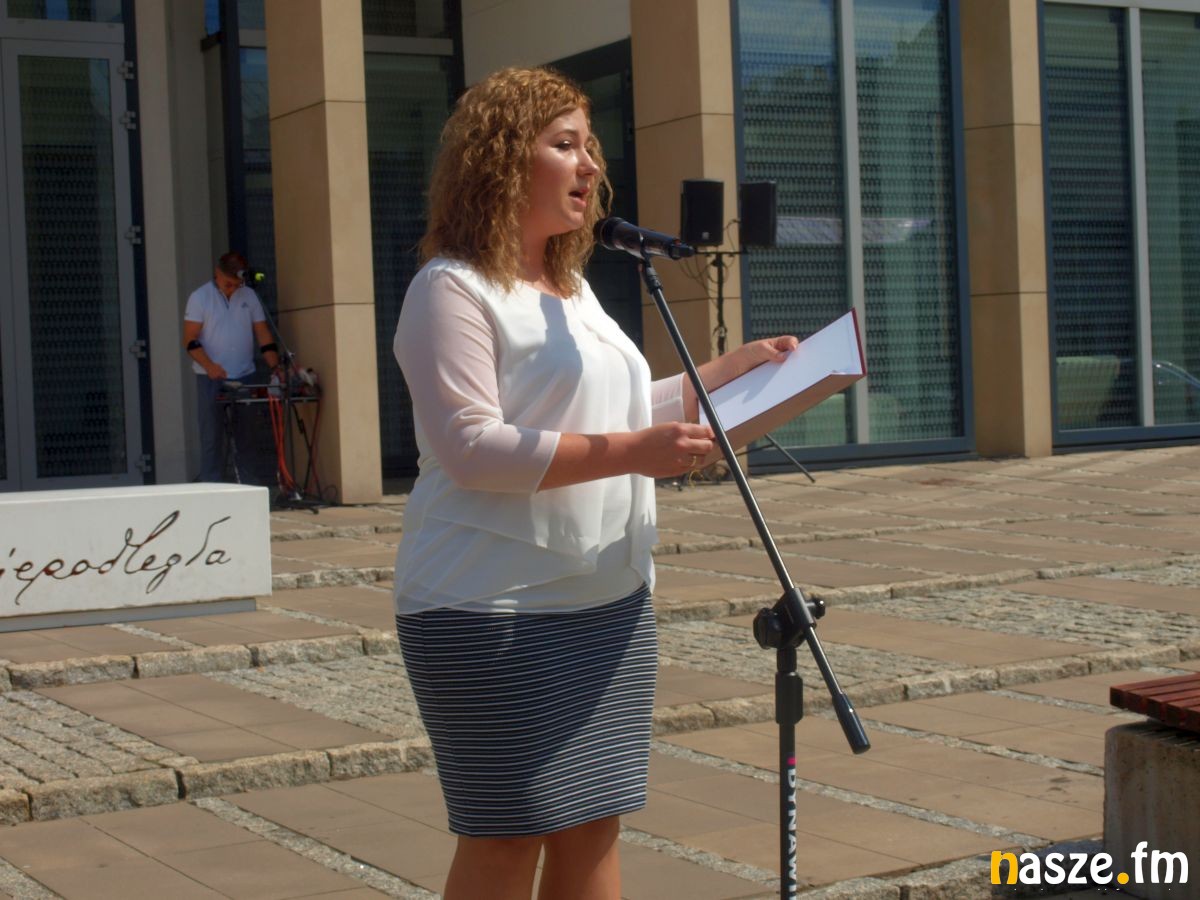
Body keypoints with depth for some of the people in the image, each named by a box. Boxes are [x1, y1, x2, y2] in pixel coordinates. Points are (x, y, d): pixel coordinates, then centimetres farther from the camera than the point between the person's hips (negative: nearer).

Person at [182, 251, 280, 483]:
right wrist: (209, 366, -22)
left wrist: (276, 368, -5)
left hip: (245, 377, 3)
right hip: (211, 379, -3)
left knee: (246, 435, 8)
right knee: (212, 436, -2)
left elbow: (263, 336, 8)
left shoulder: (249, 296, 8)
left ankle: (253, 485, 12)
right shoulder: (200, 297, -2)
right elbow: (190, 340, -6)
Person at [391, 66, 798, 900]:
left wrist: (730, 369, 15)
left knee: (594, 826, 10)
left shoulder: (573, 288, 17)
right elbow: (469, 447, -21)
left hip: (610, 607, 8)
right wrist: (628, 454, -26)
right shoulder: (452, 289, -10)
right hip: (494, 614, -8)